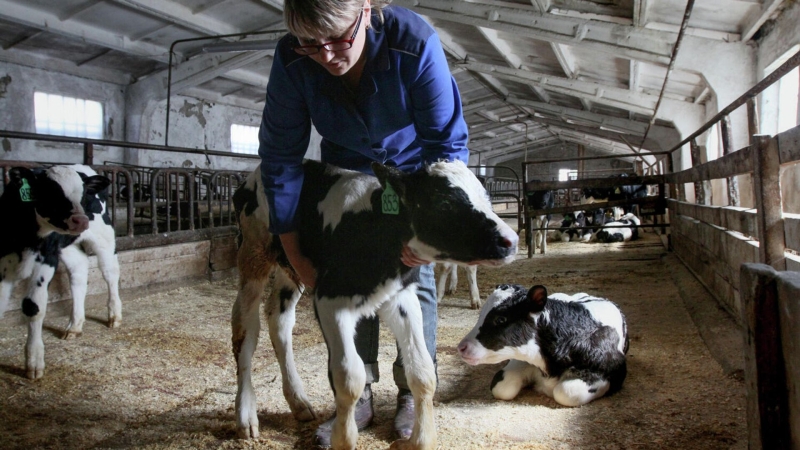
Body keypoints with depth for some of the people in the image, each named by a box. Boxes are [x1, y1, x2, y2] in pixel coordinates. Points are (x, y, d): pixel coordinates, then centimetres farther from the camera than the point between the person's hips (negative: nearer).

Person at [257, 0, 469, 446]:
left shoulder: (415, 42, -35)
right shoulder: (293, 58, -29)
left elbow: (448, 142, -27)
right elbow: (281, 155, -20)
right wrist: (295, 254, -20)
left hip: (412, 165, -2)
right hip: (346, 169, 2)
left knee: (415, 274, -4)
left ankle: (413, 392, 12)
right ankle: (359, 397, 9)